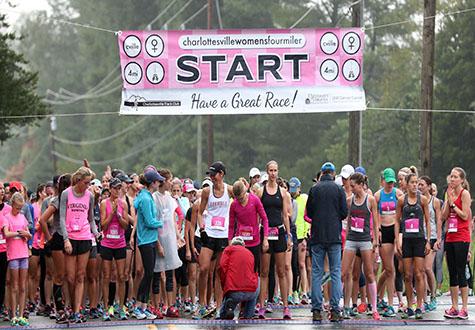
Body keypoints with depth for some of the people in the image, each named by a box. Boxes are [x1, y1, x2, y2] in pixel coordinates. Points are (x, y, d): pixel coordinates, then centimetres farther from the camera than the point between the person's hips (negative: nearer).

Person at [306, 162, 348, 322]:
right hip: (334, 236, -1)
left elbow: (308, 212, 3)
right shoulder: (339, 189, -2)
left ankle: (316, 310, 1)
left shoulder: (314, 189, -1)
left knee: (316, 273, 4)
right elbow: (344, 213, -1)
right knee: (336, 273, 2)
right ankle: (335, 310, -4)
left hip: (317, 237, 1)